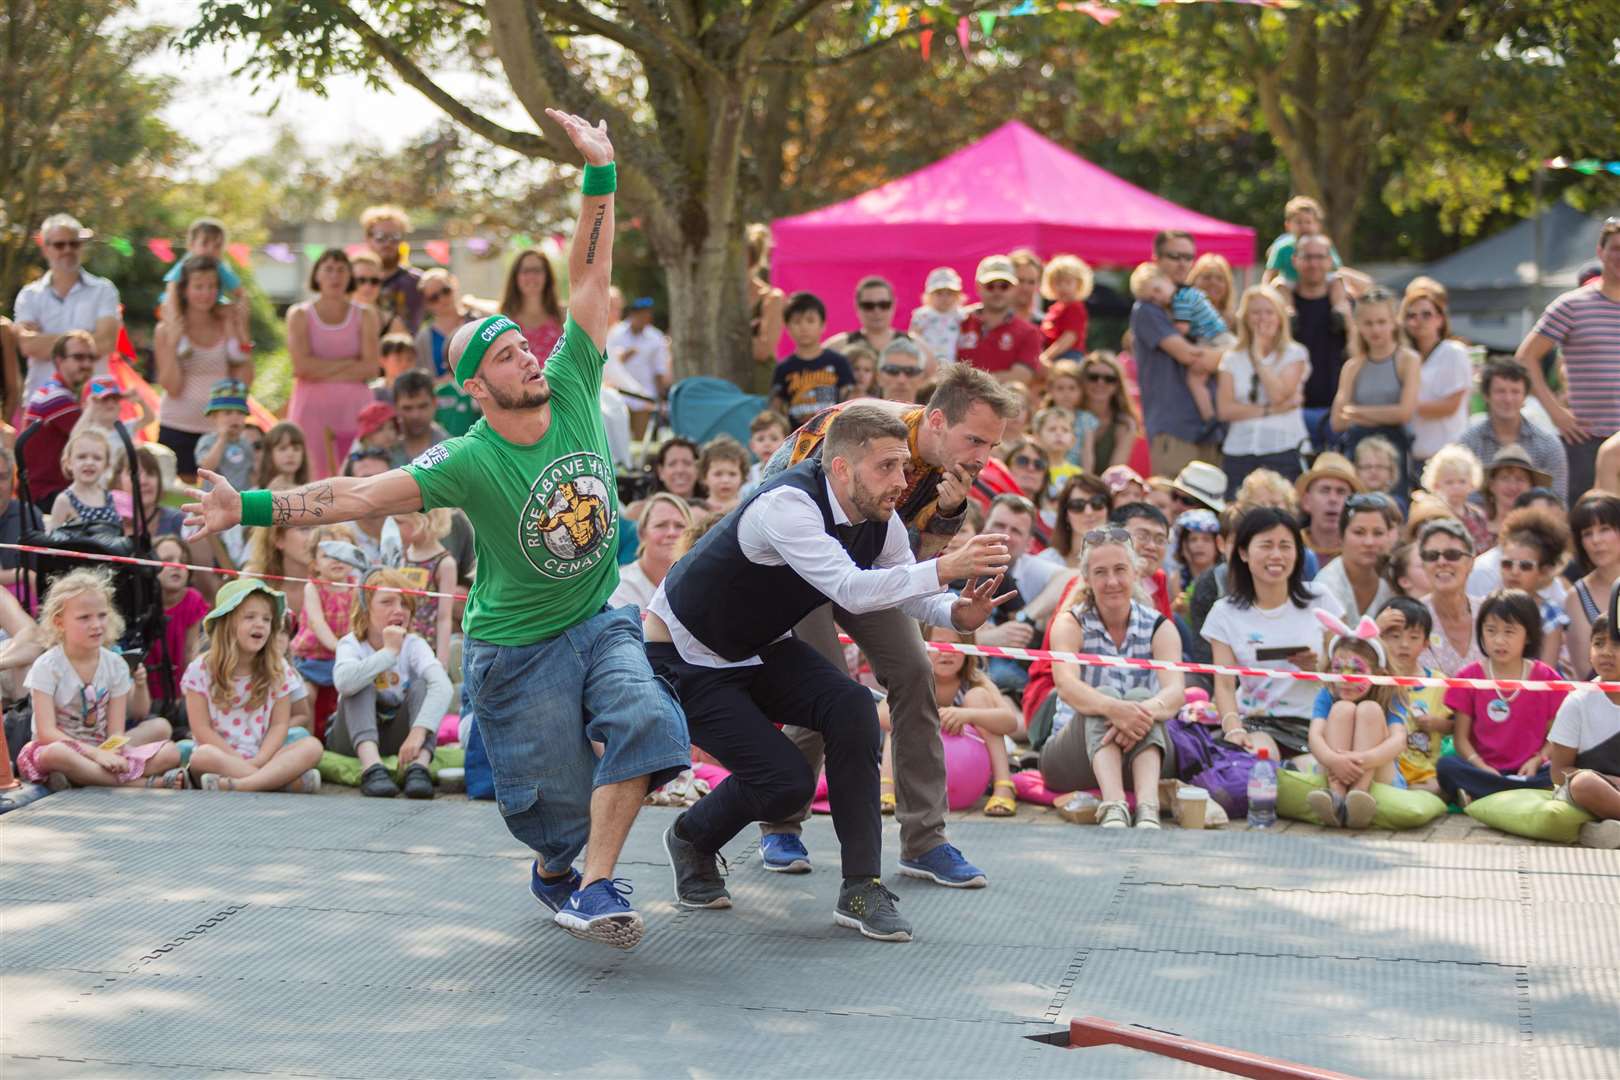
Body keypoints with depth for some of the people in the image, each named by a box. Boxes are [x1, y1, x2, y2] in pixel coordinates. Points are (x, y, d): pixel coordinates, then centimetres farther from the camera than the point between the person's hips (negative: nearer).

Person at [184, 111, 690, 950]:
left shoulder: (572, 388, -7)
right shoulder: (469, 461, -19)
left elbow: (590, 275, -9)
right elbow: (359, 496, -25)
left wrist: (598, 173, -15)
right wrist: (251, 509, -34)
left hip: (598, 621, 4)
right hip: (516, 647, -4)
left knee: (643, 723, -24)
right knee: (559, 796, 3)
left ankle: (595, 891, -17)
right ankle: (553, 877, 39)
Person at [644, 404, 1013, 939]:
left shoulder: (880, 519, -9)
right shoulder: (787, 506, -33)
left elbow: (909, 592, -1)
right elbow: (851, 590, -45)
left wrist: (956, 612, -24)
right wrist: (944, 568, -50)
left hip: (761, 650, 7)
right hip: (685, 659, -7)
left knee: (852, 707, -21)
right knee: (786, 781, -19)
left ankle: (861, 889, -14)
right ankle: (691, 839, 15)